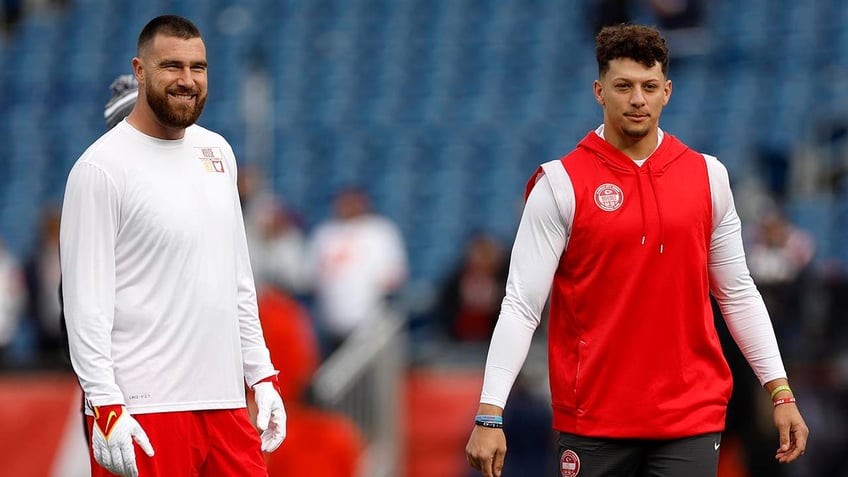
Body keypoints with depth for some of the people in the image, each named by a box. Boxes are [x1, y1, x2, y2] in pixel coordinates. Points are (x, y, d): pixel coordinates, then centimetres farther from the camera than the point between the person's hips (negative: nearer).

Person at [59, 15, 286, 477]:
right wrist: (106, 406, -18)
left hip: (224, 401, 7)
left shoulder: (216, 151, 14)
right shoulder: (101, 167, -7)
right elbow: (86, 303, -12)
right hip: (144, 409, -6)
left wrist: (262, 376, 16)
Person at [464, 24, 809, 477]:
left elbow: (737, 293, 14)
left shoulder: (707, 176, 7)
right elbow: (520, 305, -6)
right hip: (592, 420, -2)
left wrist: (781, 392, 8)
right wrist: (490, 414, -14)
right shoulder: (562, 183, -3)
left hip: (692, 417, 2)